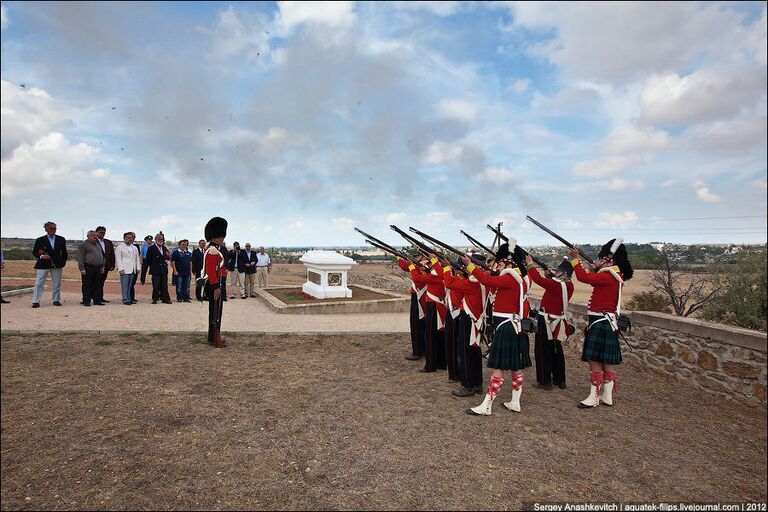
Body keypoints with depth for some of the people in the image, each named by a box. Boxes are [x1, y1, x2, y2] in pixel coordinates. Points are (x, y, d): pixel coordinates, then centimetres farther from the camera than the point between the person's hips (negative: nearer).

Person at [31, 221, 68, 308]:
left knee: (56, 284, 6)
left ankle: (56, 300, 15)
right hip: (43, 265, -2)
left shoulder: (61, 239, 7)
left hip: (57, 265, 2)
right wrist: (41, 256, -15)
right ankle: (36, 302, 0)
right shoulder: (40, 240, 2)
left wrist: (63, 262, 6)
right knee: (39, 283, -3)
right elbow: (34, 252, 4)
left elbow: (64, 252, 12)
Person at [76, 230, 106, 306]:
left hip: (97, 268, 6)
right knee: (87, 286, -1)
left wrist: (102, 266, 17)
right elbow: (80, 258, -8)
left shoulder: (97, 244, 18)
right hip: (88, 268, -6)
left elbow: (102, 255, 23)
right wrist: (82, 268, -14)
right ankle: (86, 301, 3)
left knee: (96, 285, 8)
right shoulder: (83, 245, -3)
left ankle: (96, 300, 12)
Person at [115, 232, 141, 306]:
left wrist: (138, 268, 11)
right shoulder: (119, 247, 1)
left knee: (130, 286, 7)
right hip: (124, 270, -5)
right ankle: (125, 300, -4)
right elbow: (118, 259, -5)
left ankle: (129, 299, 11)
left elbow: (137, 258, 20)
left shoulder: (135, 248, 19)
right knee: (124, 285, -6)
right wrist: (120, 269, -13)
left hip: (133, 270, 6)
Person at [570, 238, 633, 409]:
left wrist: (575, 258, -15)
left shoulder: (608, 276, -18)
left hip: (600, 324, -10)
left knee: (595, 360, -4)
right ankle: (607, 396, 24)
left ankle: (594, 397, 4)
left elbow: (583, 277, -25)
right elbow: (596, 281, 28)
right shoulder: (615, 276, 12)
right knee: (607, 362, 15)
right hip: (608, 323, 10)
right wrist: (596, 269, 16)